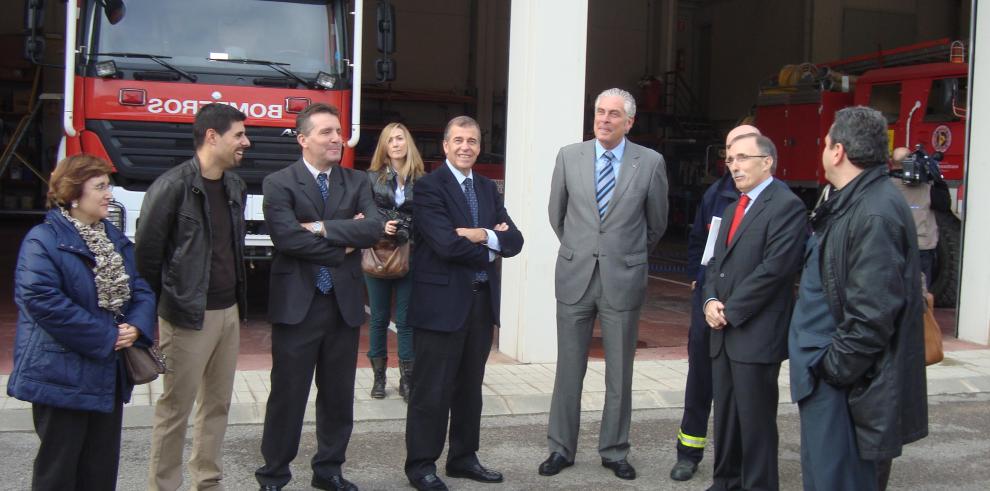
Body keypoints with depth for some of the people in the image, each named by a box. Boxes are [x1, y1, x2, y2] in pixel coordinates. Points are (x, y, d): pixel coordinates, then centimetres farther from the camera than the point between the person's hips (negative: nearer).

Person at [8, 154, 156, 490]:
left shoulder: (115, 238, 12)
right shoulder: (43, 241, -13)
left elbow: (141, 288, 9)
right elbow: (43, 301, -23)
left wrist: (136, 327, -13)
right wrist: (106, 337, -20)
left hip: (109, 372, 7)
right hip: (63, 374, -7)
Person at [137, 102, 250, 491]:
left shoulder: (236, 186, 9)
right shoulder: (172, 186, -14)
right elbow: (146, 251, -10)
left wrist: (237, 298, 13)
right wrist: (167, 303, -3)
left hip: (229, 312, 7)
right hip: (188, 315, -7)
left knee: (217, 403, 14)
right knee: (176, 408, 3)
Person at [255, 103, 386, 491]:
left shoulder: (357, 182, 8)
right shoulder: (278, 184, -4)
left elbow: (374, 227, -9)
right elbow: (287, 237, -18)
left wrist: (323, 228, -17)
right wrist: (344, 245, -11)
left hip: (344, 302, 4)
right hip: (297, 303, -4)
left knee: (339, 394, 12)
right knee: (288, 394, 5)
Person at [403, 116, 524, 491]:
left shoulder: (488, 188, 13)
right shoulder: (429, 186, -8)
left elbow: (514, 241, 4)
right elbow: (447, 243, -19)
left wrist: (483, 235, -15)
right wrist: (490, 250, -6)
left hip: (482, 300, 7)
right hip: (442, 301, -7)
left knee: (470, 386, 15)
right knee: (432, 389, 1)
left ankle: (464, 457, 26)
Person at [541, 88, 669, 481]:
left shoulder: (650, 163, -4)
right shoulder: (569, 157, 1)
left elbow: (657, 223, 9)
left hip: (623, 279, -1)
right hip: (575, 276, 1)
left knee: (620, 374, 8)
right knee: (568, 369, 8)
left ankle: (614, 451, 22)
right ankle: (561, 448, 21)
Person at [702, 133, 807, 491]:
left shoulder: (786, 205, -10)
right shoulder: (735, 207, 19)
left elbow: (773, 269, -18)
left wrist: (730, 311, -14)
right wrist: (711, 301, 0)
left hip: (756, 333, -8)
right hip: (724, 331, 8)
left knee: (755, 419, 0)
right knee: (725, 416, 14)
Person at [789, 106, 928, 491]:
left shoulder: (875, 214, -21)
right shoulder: (849, 203, 12)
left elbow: (873, 312, -24)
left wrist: (835, 368, -17)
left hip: (847, 387, -10)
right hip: (826, 374, 10)